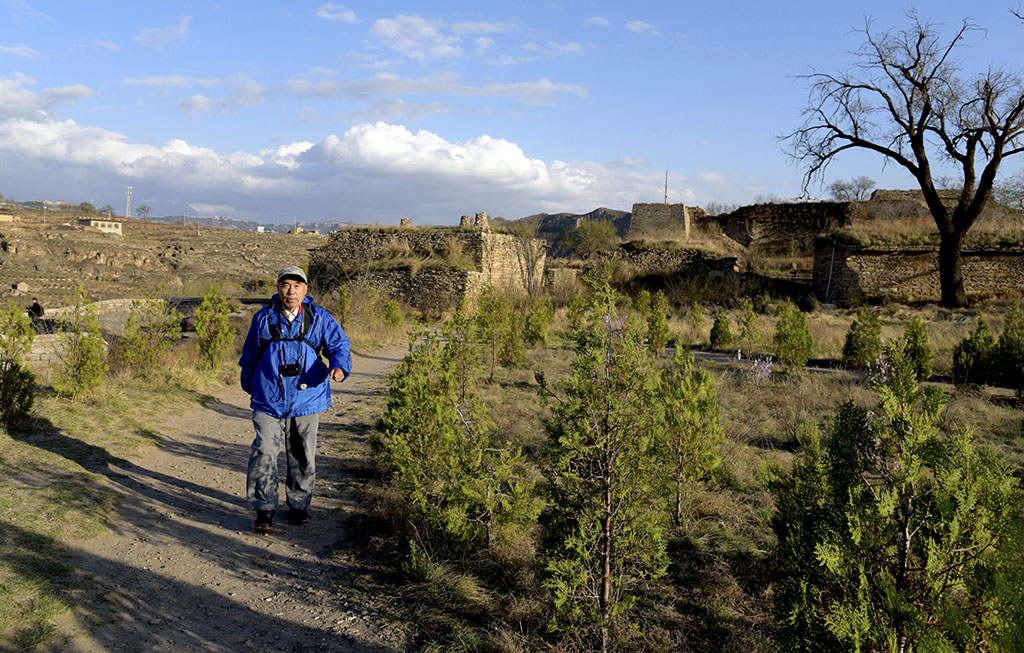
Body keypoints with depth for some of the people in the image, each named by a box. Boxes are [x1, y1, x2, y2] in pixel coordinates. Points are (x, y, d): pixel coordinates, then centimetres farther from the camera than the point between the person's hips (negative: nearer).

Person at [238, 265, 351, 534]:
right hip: (269, 401, 0)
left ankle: (299, 506, 28)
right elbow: (250, 356, 15)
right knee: (264, 452, -12)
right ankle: (264, 511, 0)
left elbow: (339, 345, -4)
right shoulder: (263, 318, 4)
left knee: (302, 456, 10)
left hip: (306, 399, 1)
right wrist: (250, 386, 16)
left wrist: (339, 366, -25)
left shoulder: (320, 318, 2)